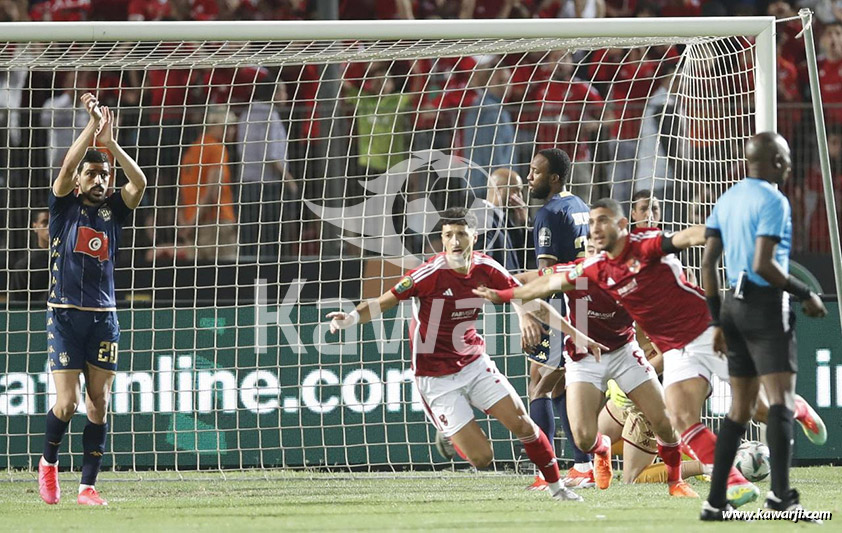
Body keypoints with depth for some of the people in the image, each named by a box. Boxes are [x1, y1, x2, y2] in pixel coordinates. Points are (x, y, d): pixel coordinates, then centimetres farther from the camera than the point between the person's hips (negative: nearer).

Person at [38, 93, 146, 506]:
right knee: (66, 402, -9)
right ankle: (48, 462, 18)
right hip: (65, 314, -3)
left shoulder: (113, 211, 12)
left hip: (104, 316, 3)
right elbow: (67, 167, -12)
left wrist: (111, 144, -12)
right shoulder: (65, 207, 5)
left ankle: (87, 486, 2)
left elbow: (139, 183, -5)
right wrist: (93, 125, -17)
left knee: (99, 403, -1)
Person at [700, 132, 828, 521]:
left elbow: (708, 262, 13)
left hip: (735, 304, 8)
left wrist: (718, 321, 16)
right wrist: (805, 295, -10)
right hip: (767, 306, -8)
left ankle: (715, 500, 8)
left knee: (740, 409, 11)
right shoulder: (773, 201, -10)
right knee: (781, 402, -12)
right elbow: (763, 265, -20)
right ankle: (781, 492, -25)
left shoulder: (728, 199, 14)